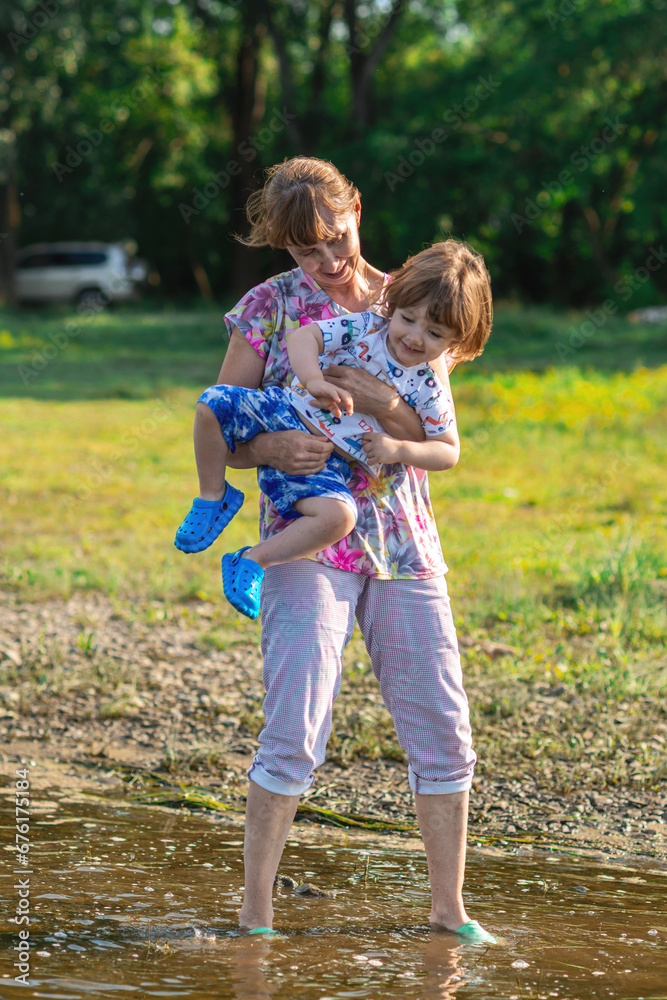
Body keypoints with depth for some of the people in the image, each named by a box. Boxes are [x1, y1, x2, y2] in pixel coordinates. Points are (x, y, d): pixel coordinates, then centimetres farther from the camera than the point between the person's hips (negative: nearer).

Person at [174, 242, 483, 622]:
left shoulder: (430, 393, 0)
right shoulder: (365, 327, -2)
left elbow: (448, 452, 5)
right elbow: (302, 337, -10)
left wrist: (398, 449, -13)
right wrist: (314, 381, -30)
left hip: (327, 463, -1)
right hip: (283, 416, 1)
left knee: (340, 516, -33)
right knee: (214, 404, -22)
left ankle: (252, 562, -15)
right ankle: (215, 498, 1)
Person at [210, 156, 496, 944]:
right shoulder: (269, 309, 0)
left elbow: (437, 439, 0)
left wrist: (382, 404, -19)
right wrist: (269, 448, -21)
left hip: (403, 541, 3)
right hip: (307, 538, -3)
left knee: (443, 728, 3)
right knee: (295, 733, -12)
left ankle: (448, 907, 15)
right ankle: (254, 910, 0)